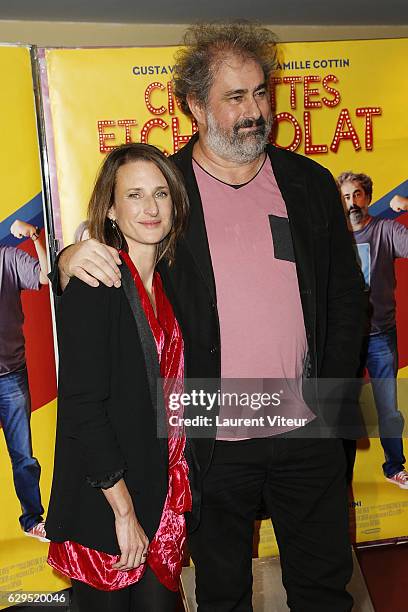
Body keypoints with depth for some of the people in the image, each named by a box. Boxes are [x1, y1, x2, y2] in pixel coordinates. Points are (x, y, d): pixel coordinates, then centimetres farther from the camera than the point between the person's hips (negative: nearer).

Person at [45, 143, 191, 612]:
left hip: (163, 501, 6)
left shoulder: (168, 282, 6)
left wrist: (178, 493, 7)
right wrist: (124, 511, -16)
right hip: (104, 505, -6)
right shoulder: (93, 288, -16)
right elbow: (83, 408, -19)